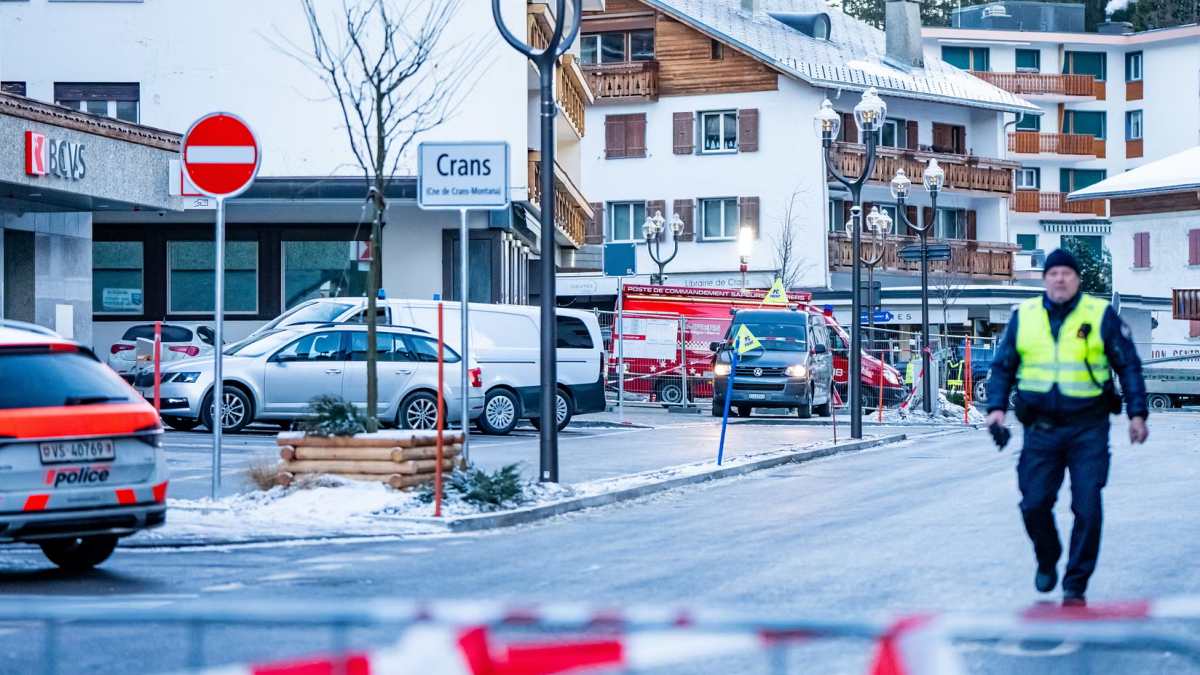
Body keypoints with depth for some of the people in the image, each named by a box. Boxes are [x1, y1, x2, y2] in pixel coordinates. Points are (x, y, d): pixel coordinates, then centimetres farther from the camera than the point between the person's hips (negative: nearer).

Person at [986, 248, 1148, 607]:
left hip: (1088, 428, -2)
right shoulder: (1024, 316, 6)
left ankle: (1075, 586, 4)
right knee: (1034, 504, -1)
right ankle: (1047, 561, 28)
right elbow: (1002, 365, 13)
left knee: (1087, 508, -6)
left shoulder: (1101, 315, 0)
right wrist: (996, 407, 0)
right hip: (1041, 427, 2)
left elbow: (1128, 365, 5)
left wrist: (1137, 413, -1)